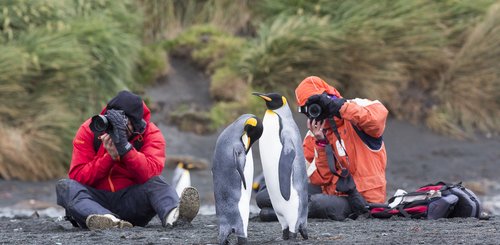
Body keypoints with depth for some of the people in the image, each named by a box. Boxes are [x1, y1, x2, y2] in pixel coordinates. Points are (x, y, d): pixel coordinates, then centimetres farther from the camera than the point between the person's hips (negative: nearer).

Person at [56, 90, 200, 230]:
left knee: (156, 183, -26)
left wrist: (125, 146, -34)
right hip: (95, 201, 0)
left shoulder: (150, 134, -6)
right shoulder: (89, 130, -4)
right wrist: (109, 156, -24)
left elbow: (150, 173, -24)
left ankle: (172, 215, -61)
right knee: (65, 186, -28)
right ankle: (108, 221, -58)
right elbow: (77, 176, -12)